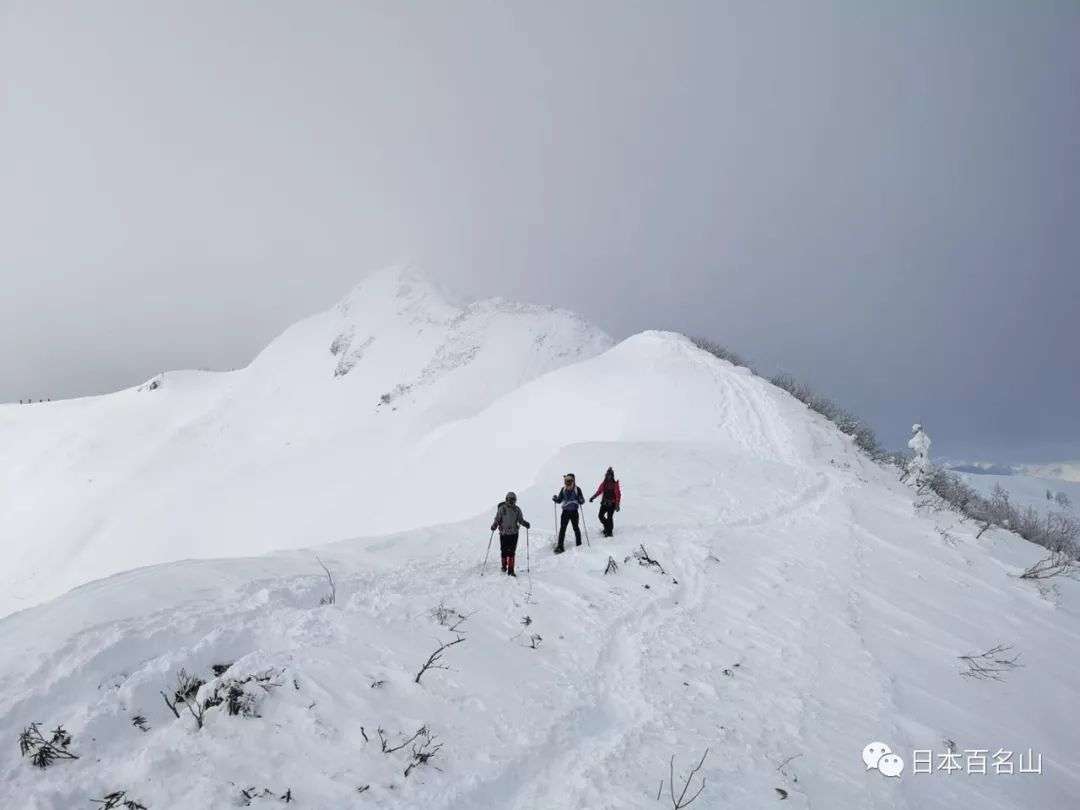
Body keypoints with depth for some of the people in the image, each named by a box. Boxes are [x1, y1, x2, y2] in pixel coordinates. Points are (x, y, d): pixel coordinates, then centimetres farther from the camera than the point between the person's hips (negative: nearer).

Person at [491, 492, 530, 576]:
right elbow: (497, 519, 1)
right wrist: (494, 526, -17)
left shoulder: (517, 509, 3)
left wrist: (525, 524, -9)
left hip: (514, 533, 1)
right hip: (503, 533, -1)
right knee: (504, 551, 5)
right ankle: (504, 566, 29)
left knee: (512, 552, -3)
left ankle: (511, 570, 0)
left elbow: (520, 520, 10)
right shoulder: (501, 509, -3)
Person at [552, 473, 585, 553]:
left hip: (574, 511, -2)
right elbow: (559, 500, 12)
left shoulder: (577, 489, -3)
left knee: (575, 528, 9)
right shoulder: (563, 489, 6)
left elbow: (582, 501, -1)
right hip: (565, 511, 2)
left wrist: (581, 500, -23)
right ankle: (560, 546, -4)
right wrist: (555, 499, -8)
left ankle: (579, 545, 25)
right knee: (562, 528, -4)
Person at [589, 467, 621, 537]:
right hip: (604, 503, 5)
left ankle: (609, 532, 6)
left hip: (611, 504, -5)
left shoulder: (615, 484, -7)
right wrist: (593, 497, 0)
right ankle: (607, 527, 25)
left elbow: (618, 494, -7)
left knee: (609, 517, -7)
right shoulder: (604, 483, 7)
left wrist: (617, 505, -12)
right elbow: (599, 491, 12)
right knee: (601, 516, 2)